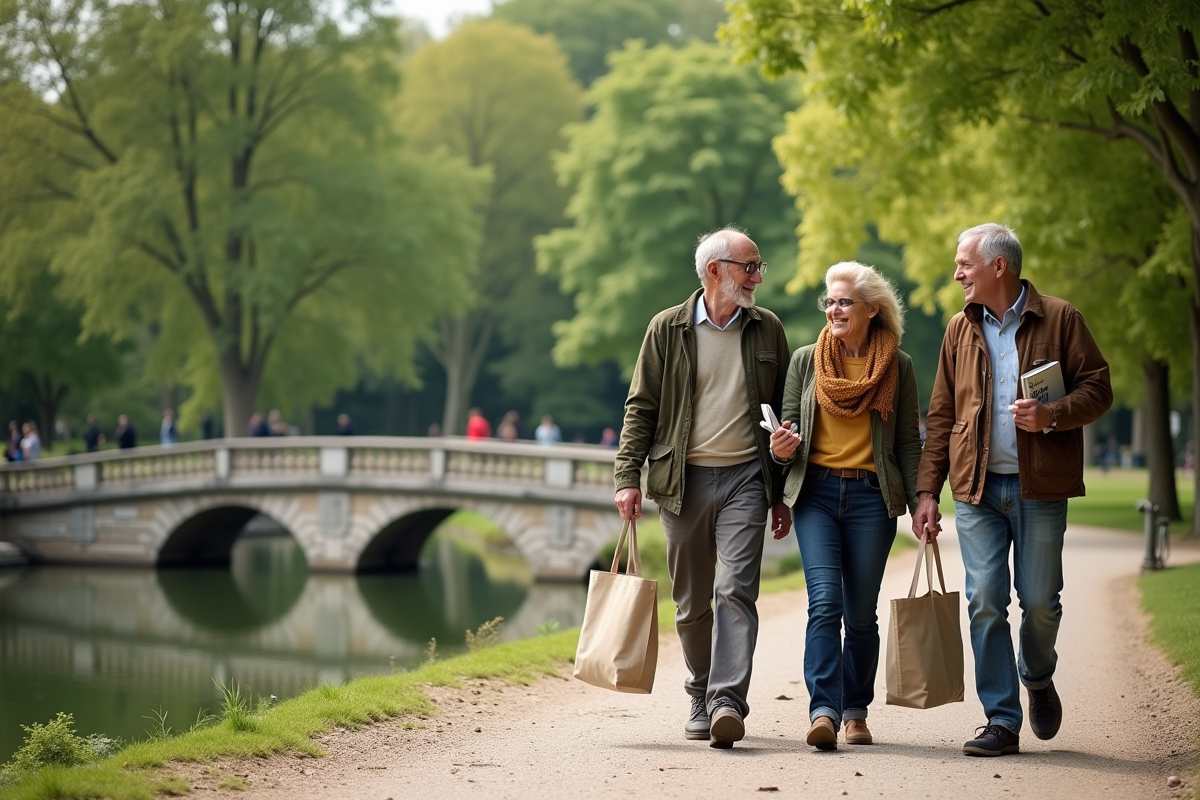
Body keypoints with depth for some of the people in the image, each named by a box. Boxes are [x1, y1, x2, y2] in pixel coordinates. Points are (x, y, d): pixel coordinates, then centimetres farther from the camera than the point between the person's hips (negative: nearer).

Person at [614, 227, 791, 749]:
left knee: (735, 590, -15)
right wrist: (627, 477, -6)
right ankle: (702, 700, 21)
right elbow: (641, 407, 4)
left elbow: (783, 412, 12)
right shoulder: (668, 329, 4)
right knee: (691, 602, 7)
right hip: (682, 480, 0)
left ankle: (728, 702, -21)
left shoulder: (767, 329, 9)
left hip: (745, 477, 0)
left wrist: (781, 494, 10)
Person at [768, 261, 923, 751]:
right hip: (816, 493, 0)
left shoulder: (898, 367, 5)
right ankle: (824, 711, -20)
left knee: (861, 613, 4)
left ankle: (856, 711, 17)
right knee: (824, 601, -14)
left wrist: (920, 504, 1)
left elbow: (908, 441, 8)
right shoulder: (805, 361, 8)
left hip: (872, 496, 0)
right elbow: (788, 430, 12)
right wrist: (782, 448, -11)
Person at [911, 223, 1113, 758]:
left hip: (1039, 487, -2)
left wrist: (1053, 415, -19)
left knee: (1039, 600, 1)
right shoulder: (961, 329, 10)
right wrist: (928, 491, 6)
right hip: (977, 489, 3)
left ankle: (1038, 678, 32)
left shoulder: (1060, 320, 0)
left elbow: (1097, 388, 0)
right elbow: (941, 415, 12)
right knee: (985, 603, -4)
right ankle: (1002, 721, 2)